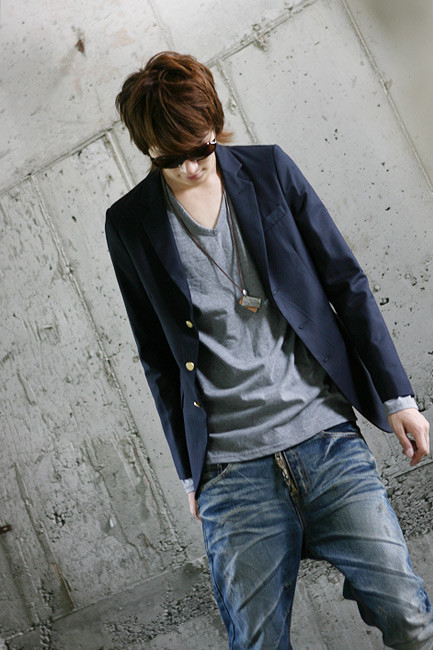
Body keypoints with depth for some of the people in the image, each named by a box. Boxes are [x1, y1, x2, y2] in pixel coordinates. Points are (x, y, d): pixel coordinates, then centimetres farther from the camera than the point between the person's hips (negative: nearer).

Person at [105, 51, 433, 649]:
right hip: (231, 469, 0)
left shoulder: (270, 170, 5)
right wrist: (189, 470, 12)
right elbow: (157, 356, 9)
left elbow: (346, 282, 7)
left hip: (326, 435, 1)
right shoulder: (129, 225, 4)